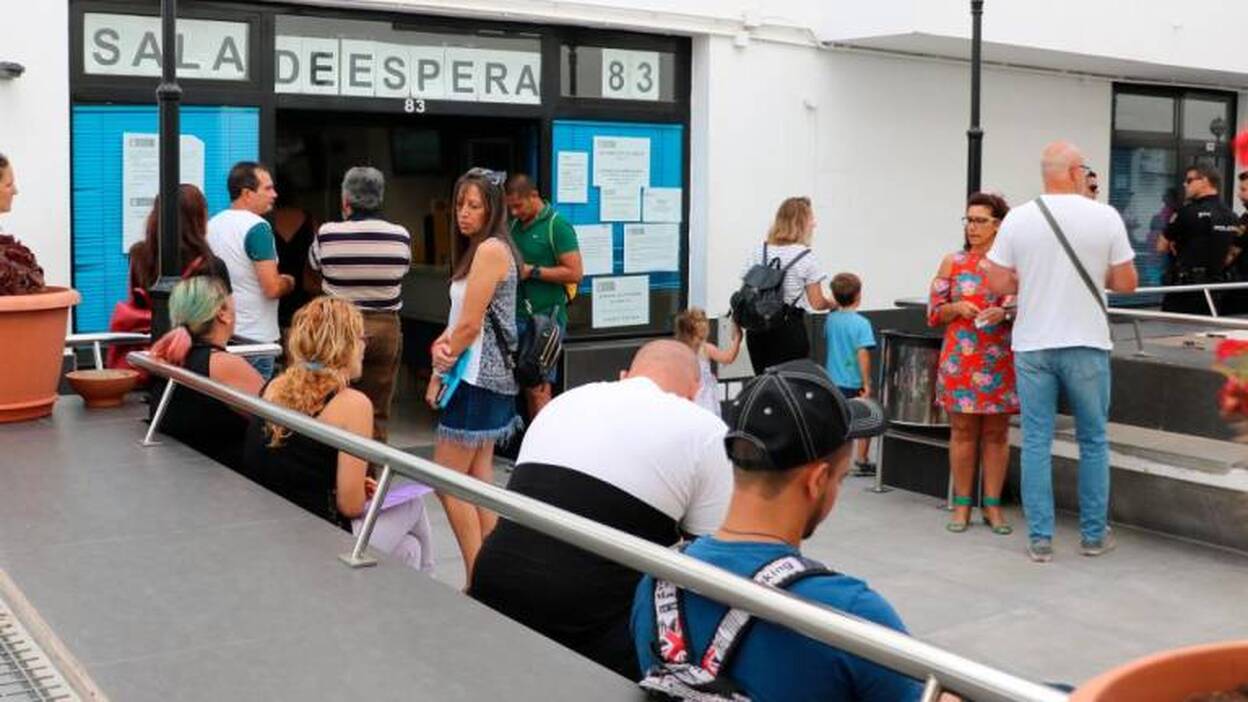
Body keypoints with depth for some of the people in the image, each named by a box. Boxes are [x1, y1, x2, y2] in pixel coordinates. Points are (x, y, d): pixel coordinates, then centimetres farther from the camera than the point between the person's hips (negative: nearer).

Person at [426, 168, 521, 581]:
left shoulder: (490, 249, -14)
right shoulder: (485, 249, 17)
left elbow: (470, 324, -17)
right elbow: (463, 319, 13)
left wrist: (439, 373, -7)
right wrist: (441, 344, -7)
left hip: (477, 376, -10)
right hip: (489, 377, 10)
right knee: (479, 477, 11)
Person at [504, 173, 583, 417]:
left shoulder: (557, 226, -8)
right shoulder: (515, 225, 13)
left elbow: (575, 273, -13)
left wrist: (532, 271, -14)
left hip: (545, 317, -7)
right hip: (519, 315, 7)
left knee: (538, 388, -6)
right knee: (526, 386, 7)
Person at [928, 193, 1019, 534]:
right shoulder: (952, 263, 5)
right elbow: (933, 313, 7)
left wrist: (1005, 314, -15)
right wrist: (956, 307, -12)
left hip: (1000, 362, 0)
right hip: (960, 360, 0)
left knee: (996, 432, 6)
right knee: (962, 430, 4)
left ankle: (992, 505, 14)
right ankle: (962, 504, 12)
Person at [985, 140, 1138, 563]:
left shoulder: (1018, 219, -3)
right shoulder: (1105, 217, -6)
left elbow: (997, 284, -2)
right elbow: (1127, 283, -3)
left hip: (1032, 346, 1)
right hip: (1086, 345, -1)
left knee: (1036, 442, 6)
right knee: (1093, 442, 12)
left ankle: (1040, 539, 8)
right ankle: (1094, 535, 21)